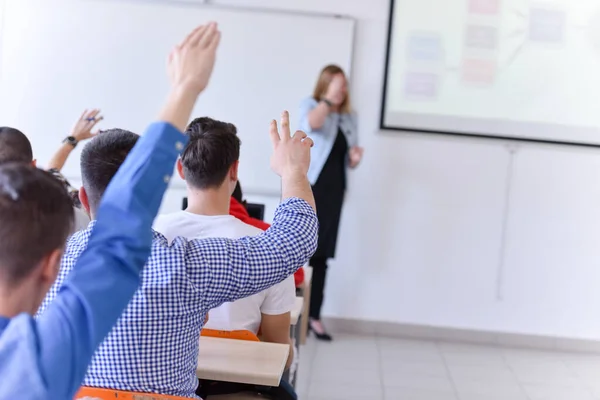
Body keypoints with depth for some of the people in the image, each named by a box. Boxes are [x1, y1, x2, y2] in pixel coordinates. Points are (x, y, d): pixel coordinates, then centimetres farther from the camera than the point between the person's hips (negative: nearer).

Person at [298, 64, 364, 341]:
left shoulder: (350, 117, 16)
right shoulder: (310, 105, 2)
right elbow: (312, 123, -23)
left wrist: (355, 158, 0)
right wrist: (330, 98, -25)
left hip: (334, 191, 5)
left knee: (321, 255, 7)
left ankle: (314, 315, 12)